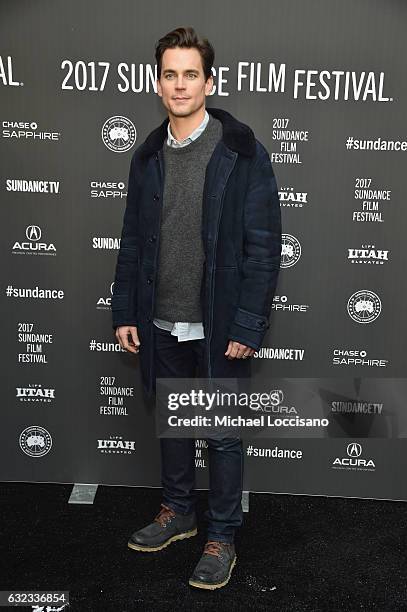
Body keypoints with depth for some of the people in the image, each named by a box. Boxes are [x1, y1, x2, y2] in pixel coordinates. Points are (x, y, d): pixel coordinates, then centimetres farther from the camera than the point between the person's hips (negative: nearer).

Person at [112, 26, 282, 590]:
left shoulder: (243, 153, -9)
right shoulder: (147, 157, 6)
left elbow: (264, 246, -11)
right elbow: (132, 241, 9)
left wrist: (248, 326, -15)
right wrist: (125, 312, 5)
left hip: (220, 327, -4)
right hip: (162, 326, 5)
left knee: (223, 435, 9)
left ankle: (222, 538, 28)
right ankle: (178, 512, 41)